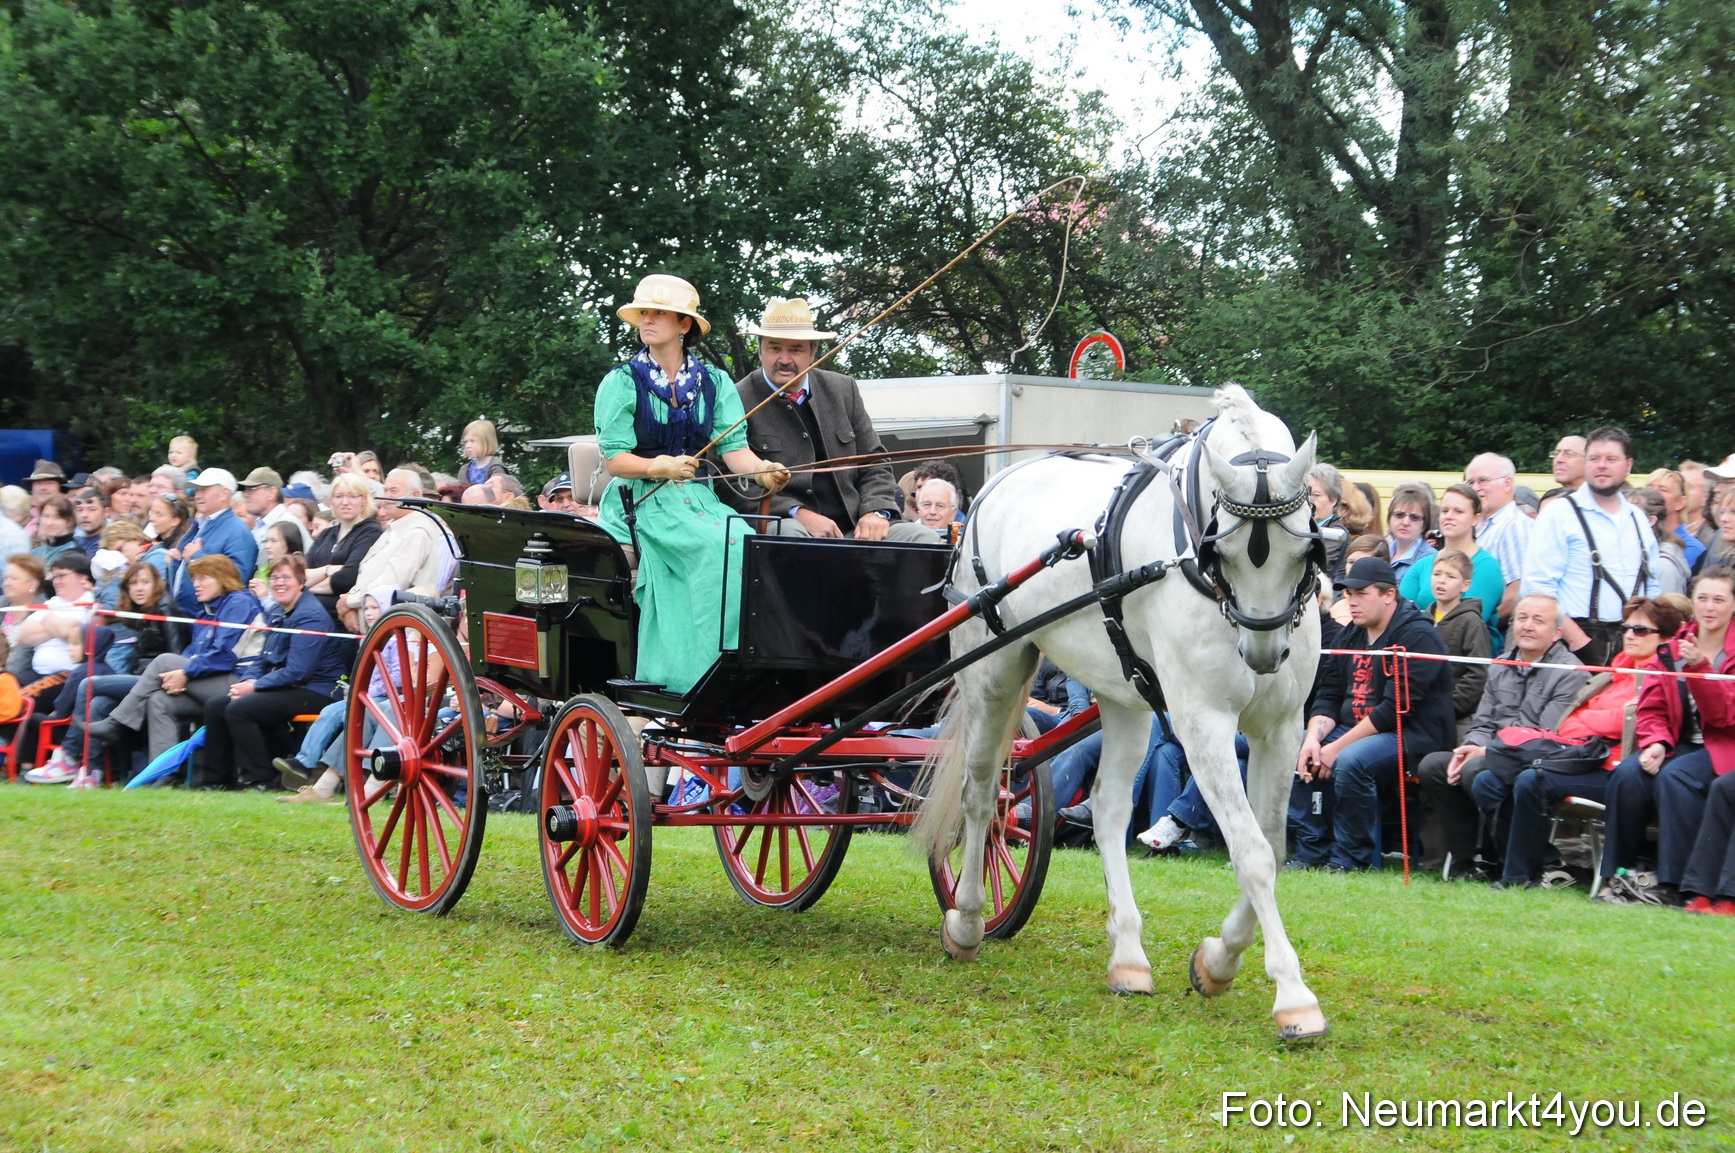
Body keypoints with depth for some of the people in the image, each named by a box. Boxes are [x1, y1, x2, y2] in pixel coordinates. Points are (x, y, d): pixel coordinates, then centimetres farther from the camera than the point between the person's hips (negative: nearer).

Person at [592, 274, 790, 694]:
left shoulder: (714, 383, 11)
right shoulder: (621, 383, 2)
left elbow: (734, 448, 0)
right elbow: (614, 461, -5)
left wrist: (764, 470, -22)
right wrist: (660, 467, -24)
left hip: (697, 497, 4)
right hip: (641, 501, -4)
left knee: (747, 541, -27)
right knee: (720, 546, -30)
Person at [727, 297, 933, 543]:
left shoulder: (844, 390, 15)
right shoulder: (738, 401, 0)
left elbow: (874, 464, 17)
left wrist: (877, 512, -4)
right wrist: (797, 513, -16)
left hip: (851, 529, 4)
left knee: (922, 540, -19)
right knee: (790, 533, -38)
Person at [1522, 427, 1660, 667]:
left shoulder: (1638, 519, 17)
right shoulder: (1559, 514, -2)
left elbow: (1652, 587, 22)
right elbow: (1538, 586, -10)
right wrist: (1577, 639, -17)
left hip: (1632, 641, 5)